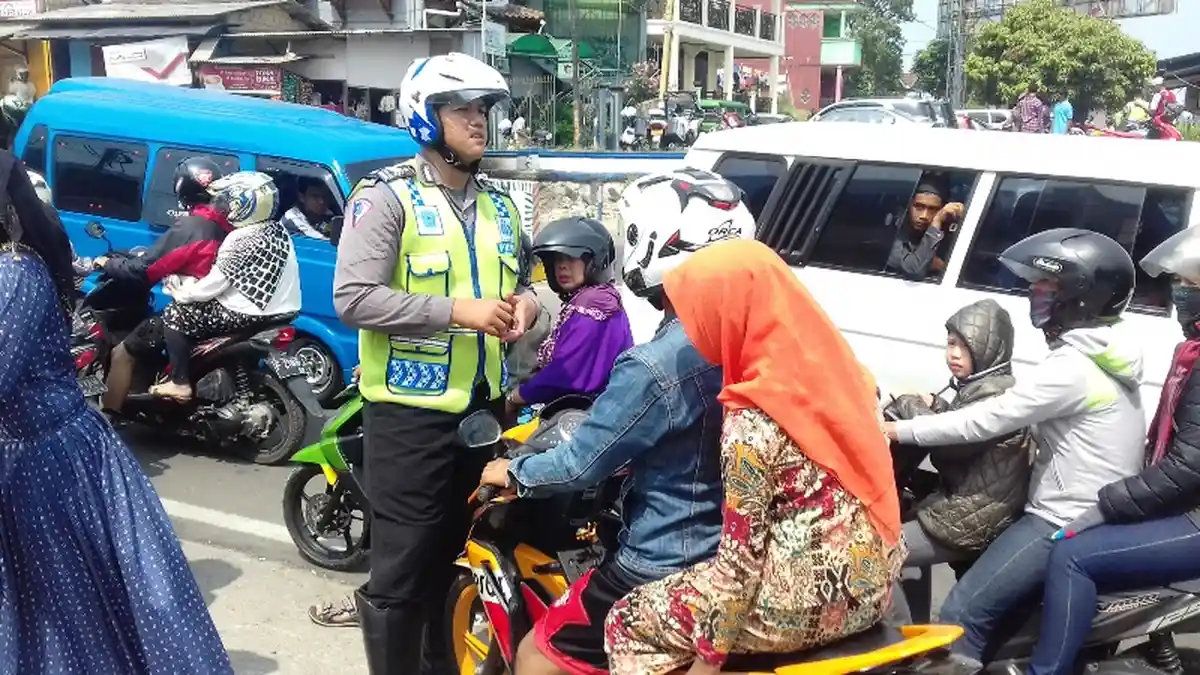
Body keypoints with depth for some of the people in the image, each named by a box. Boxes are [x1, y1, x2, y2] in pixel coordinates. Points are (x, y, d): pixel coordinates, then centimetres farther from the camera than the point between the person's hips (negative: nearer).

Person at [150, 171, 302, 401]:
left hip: (252, 316, -9)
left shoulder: (240, 240, -19)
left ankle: (180, 384, 4)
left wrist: (182, 293, 2)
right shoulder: (277, 229, 6)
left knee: (174, 314, 3)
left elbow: (215, 284, -15)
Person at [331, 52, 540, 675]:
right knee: (401, 567, 1)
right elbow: (353, 298, -18)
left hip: (485, 404, 7)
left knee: (459, 556, 20)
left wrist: (525, 301, 1)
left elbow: (520, 277, 25)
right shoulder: (386, 195, -9)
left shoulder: (497, 203, 14)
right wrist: (457, 311, -22)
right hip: (411, 409, -7)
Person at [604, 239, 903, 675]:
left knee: (628, 622, 7)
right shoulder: (827, 360, 0)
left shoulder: (753, 421, -22)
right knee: (689, 579, 29)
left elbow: (741, 553, -19)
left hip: (812, 599, -8)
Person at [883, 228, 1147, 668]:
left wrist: (898, 430, -15)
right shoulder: (1106, 353, 10)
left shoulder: (1073, 366, -21)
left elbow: (988, 420, -21)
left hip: (1063, 524, -10)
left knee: (963, 612, -14)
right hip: (1093, 515, 11)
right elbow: (1014, 414, 16)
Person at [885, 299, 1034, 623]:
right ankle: (919, 631, 38)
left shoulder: (995, 394, -19)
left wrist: (912, 407, -12)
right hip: (968, 508, 11)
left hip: (971, 521, -11)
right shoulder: (978, 387, 13)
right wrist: (932, 408, -4)